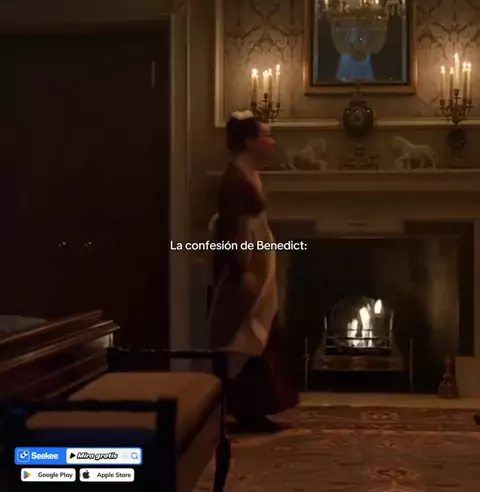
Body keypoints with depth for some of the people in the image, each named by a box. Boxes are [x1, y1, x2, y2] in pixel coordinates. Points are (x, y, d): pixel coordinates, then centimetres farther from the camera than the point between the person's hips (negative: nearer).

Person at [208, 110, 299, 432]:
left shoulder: (249, 175, 14)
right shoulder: (236, 177, -16)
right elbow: (230, 227, -21)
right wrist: (243, 271, -25)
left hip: (255, 264, 10)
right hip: (244, 267, -10)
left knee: (256, 339, 12)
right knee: (245, 341, -5)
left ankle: (251, 409, 18)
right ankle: (245, 411, 2)